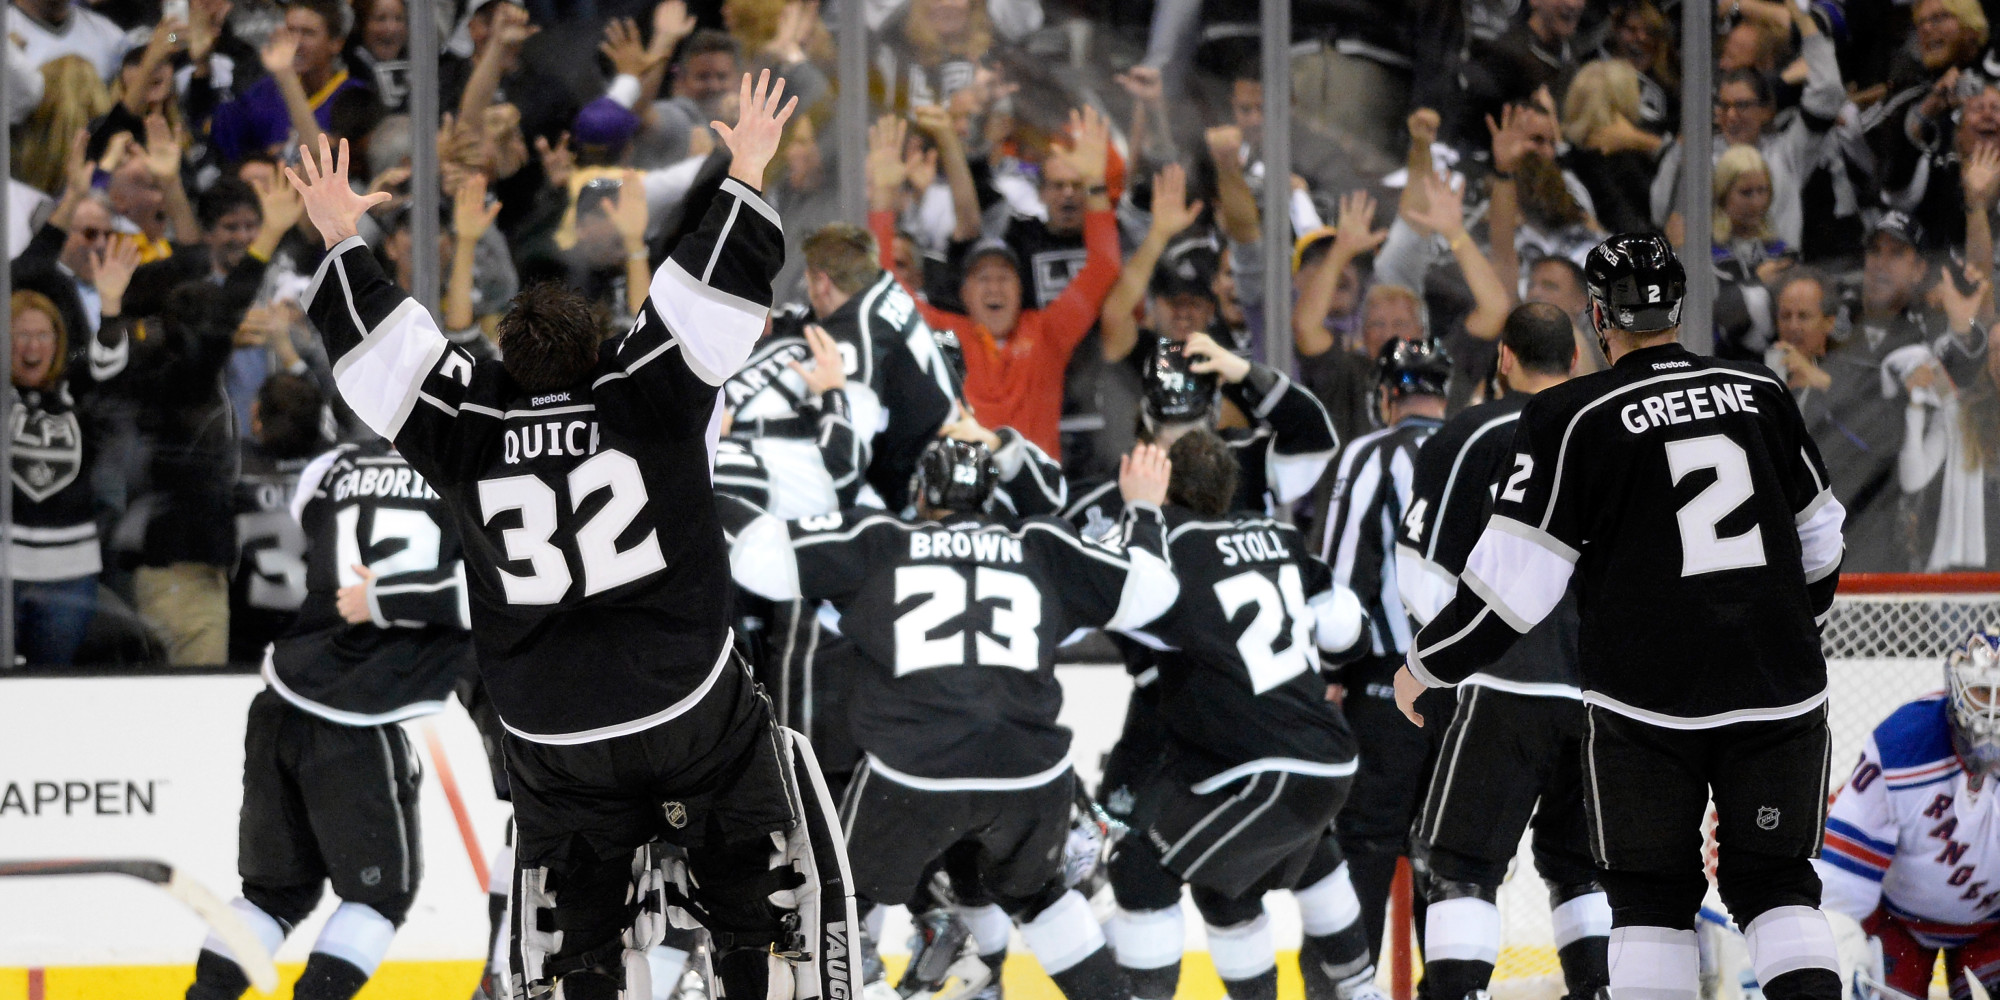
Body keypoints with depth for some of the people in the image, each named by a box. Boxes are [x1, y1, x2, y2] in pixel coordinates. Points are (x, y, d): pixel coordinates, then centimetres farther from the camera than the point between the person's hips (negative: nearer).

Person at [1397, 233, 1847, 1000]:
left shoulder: (1573, 418, -8)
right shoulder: (1761, 394, 5)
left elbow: (1514, 578, -9)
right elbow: (1818, 538, 16)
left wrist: (1426, 666, 5)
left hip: (1647, 699, -3)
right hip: (1779, 692, 3)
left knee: (1652, 892, 11)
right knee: (1774, 879, 12)